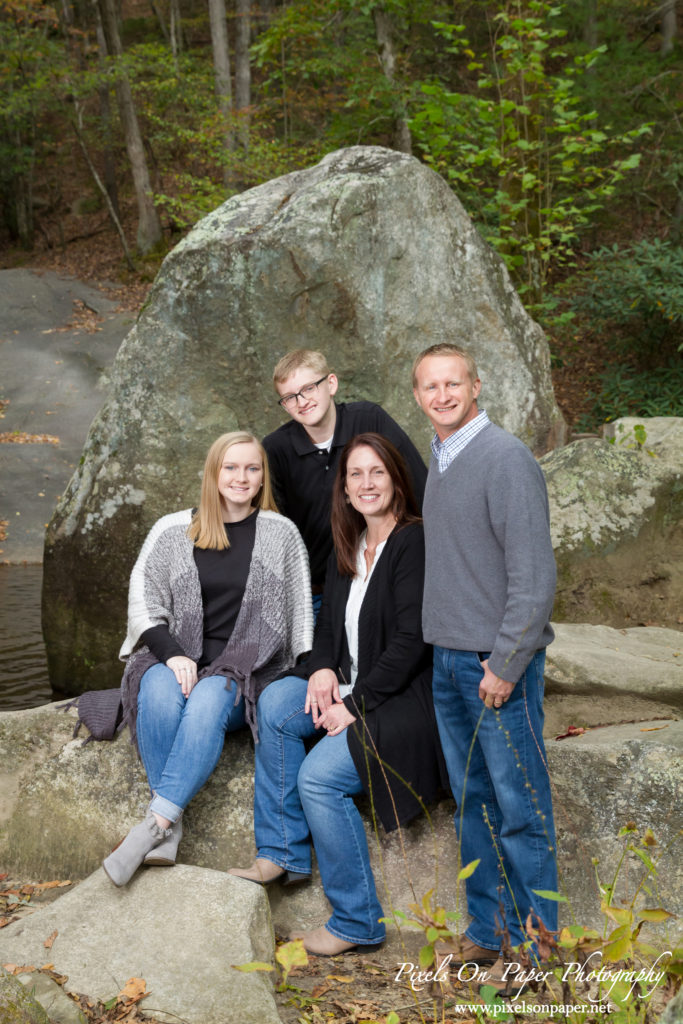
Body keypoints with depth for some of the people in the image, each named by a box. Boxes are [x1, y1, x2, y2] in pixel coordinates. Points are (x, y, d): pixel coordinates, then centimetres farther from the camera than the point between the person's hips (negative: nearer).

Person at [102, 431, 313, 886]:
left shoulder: (281, 533, 10)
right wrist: (173, 653, -12)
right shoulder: (172, 531, 11)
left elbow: (300, 614, 9)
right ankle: (172, 827, -28)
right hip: (174, 658, 1)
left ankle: (153, 824, -36)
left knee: (208, 700, -34)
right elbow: (143, 602, 5)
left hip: (245, 668, -1)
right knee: (160, 693, -33)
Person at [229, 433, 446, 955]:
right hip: (353, 690, 8)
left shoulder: (416, 544, -13)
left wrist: (354, 706, -18)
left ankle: (358, 922, -7)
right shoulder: (348, 549, 12)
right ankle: (282, 853, -4)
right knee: (275, 703, -14)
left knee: (318, 775, -23)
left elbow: (411, 642, -19)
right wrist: (322, 669, -2)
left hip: (408, 700, -8)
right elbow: (330, 622, 20)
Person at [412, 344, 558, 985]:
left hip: (499, 664, -8)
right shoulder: (437, 460, 14)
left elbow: (534, 572, -17)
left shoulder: (505, 458, -12)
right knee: (473, 803, 14)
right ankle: (486, 933, 25)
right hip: (448, 660, 8)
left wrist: (505, 664, -17)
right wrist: (447, 649, 14)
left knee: (519, 807, 0)